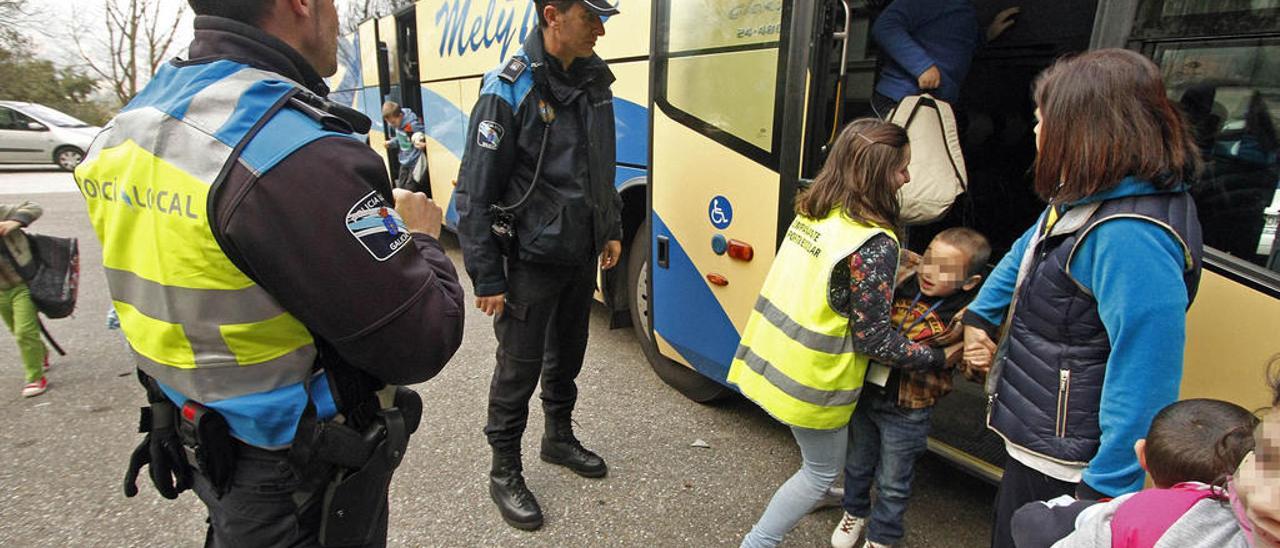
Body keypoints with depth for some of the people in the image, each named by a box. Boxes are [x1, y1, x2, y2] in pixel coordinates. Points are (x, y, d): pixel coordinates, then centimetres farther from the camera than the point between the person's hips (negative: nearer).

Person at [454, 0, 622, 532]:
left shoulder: (594, 80, 4)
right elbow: (475, 191, -16)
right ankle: (505, 472, 26)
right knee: (519, 368, 6)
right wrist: (485, 277, -17)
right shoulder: (509, 89, -17)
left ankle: (559, 437, 44)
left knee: (567, 356, 21)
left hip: (580, 254, 7)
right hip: (530, 259, -6)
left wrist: (610, 230, 15)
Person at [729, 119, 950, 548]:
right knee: (823, 470, 18)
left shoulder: (813, 211, 0)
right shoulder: (874, 244, -22)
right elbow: (874, 340, -18)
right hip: (809, 382, -7)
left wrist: (895, 268, 10)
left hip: (766, 360, 7)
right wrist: (939, 358, -5)